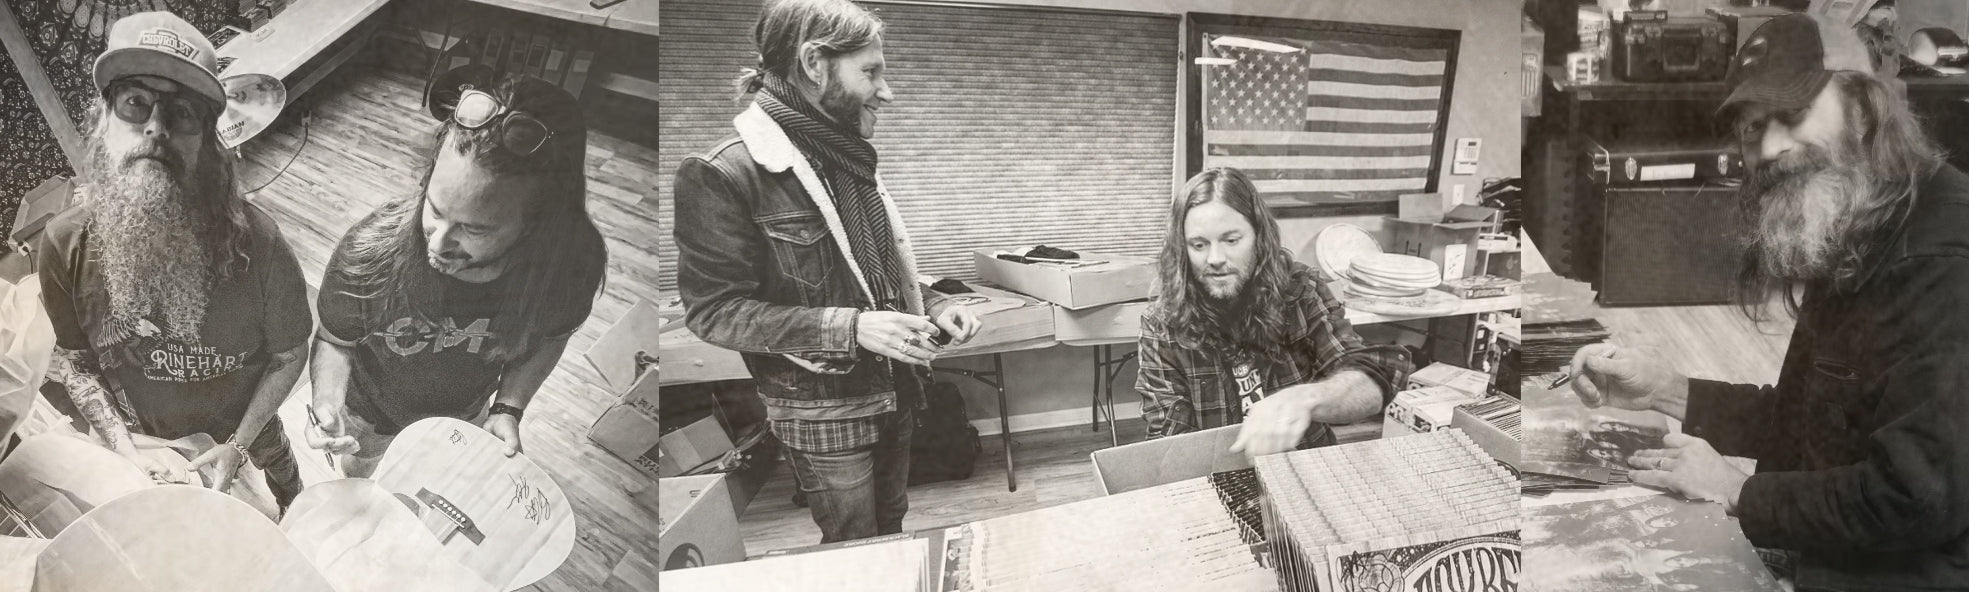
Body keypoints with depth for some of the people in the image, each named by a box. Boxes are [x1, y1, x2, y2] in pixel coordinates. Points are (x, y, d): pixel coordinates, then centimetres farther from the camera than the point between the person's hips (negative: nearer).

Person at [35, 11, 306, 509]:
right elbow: (70, 361, -9)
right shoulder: (65, 246, -25)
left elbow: (289, 355, -17)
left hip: (244, 427, 0)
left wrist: (238, 445, -18)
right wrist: (126, 453, -17)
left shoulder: (253, 239, -32)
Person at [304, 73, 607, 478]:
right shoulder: (368, 253, -39)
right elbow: (335, 341, -17)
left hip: (467, 415, 2)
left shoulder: (575, 264, -35)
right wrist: (326, 406, -35)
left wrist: (509, 408, -21)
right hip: (370, 423, -1)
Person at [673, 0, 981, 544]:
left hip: (894, 393, 7)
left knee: (891, 532, 19)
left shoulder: (851, 160, 8)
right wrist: (849, 327, -28)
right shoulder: (726, 173, -17)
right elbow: (713, 310, -20)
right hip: (823, 413, -7)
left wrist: (931, 306, 0)